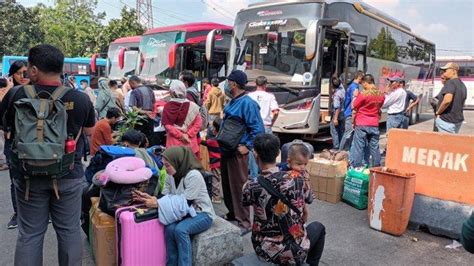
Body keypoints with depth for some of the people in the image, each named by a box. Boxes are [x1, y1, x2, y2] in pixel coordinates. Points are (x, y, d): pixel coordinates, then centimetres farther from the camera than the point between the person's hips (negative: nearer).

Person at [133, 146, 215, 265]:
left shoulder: (193, 176, -24)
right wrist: (150, 198, -18)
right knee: (170, 228, -25)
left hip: (202, 214, -6)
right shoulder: (171, 176, 1)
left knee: (180, 229, -32)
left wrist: (157, 204, -26)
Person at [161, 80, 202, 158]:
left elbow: (166, 125, -8)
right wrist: (188, 134, -6)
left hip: (173, 143, 0)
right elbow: (197, 124, -5)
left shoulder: (167, 106, -5)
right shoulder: (192, 106, -4)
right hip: (190, 143, 0)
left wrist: (180, 135, -8)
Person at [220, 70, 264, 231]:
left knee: (238, 186, -1)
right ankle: (232, 213, 35)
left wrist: (248, 146, -19)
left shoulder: (247, 103, -18)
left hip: (237, 152, -9)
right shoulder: (232, 102, 9)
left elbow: (258, 129, -21)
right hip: (226, 150, 9)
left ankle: (244, 221, 11)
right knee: (227, 184, 18)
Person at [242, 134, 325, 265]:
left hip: (264, 251, 1)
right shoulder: (297, 178, -15)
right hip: (294, 253, -1)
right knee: (318, 227, 29)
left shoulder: (251, 187, -18)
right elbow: (304, 213, 2)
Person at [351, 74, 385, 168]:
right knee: (374, 146, 12)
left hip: (362, 124, -5)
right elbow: (379, 108, 13)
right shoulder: (381, 95, 3)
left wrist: (355, 96, 7)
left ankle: (356, 167, 3)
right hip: (374, 125, 5)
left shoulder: (363, 94, -14)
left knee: (358, 147, 1)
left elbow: (353, 107, -5)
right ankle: (376, 167, 19)